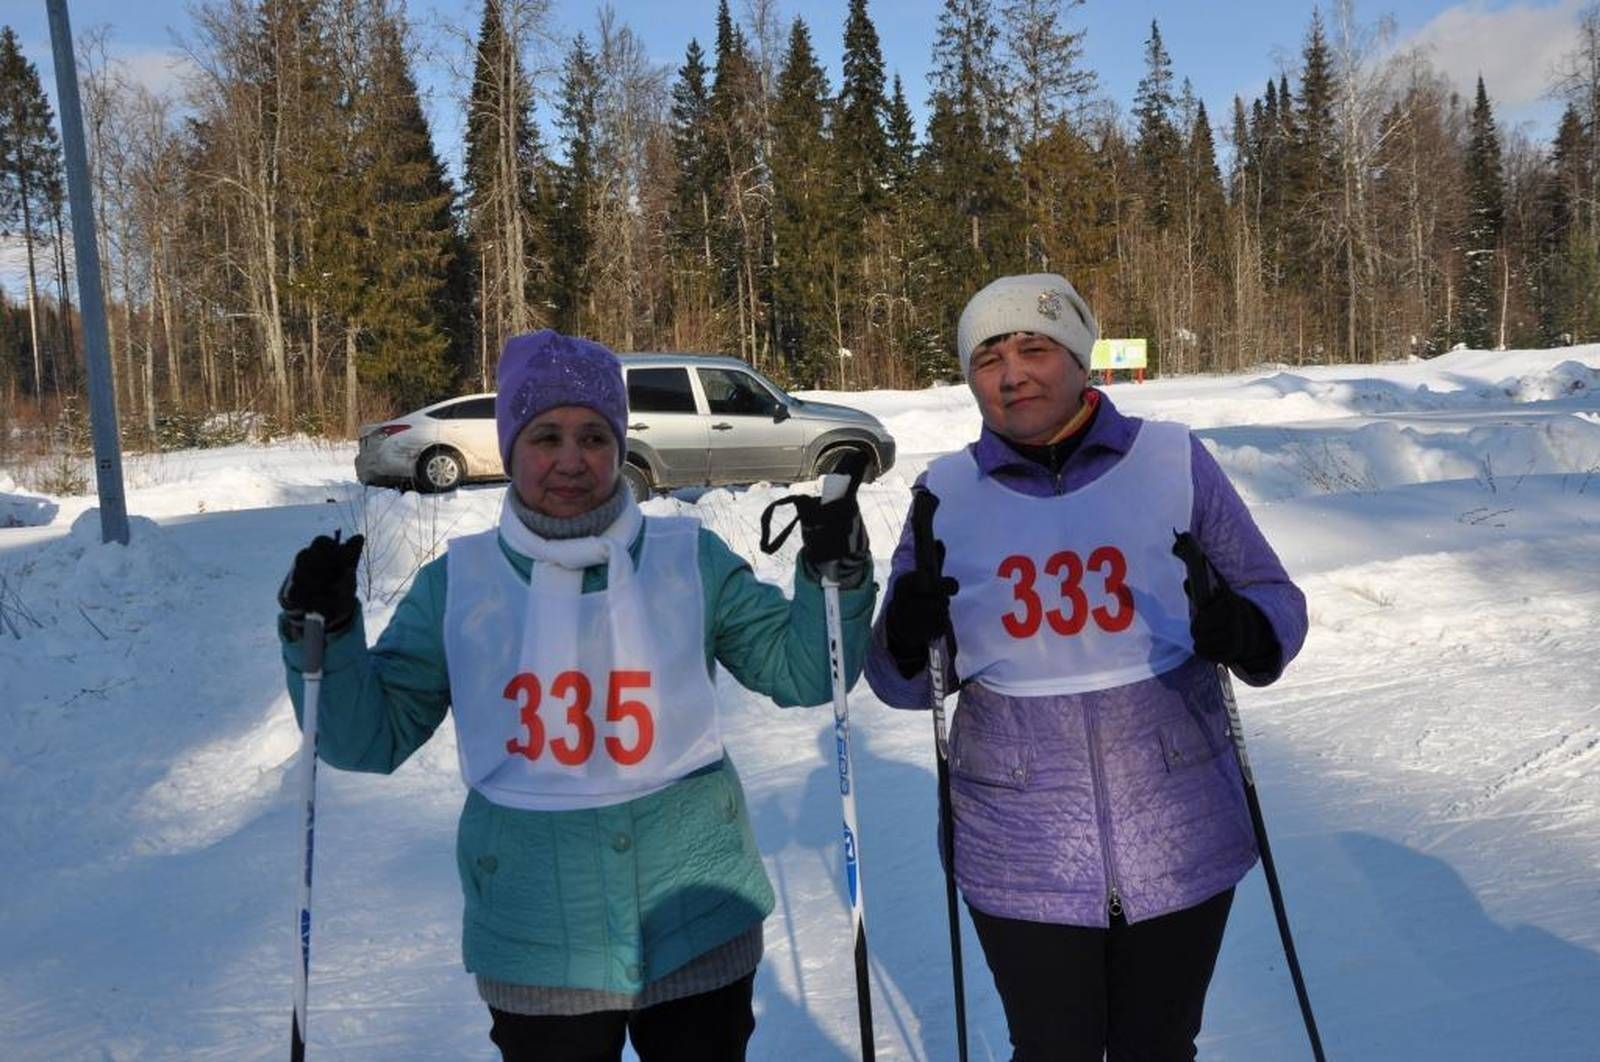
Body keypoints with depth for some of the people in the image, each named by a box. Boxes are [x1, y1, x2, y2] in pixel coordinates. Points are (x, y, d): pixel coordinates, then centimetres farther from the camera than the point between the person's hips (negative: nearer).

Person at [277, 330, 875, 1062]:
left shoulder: (689, 560, -3)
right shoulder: (457, 584, -2)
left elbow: (800, 669, 1)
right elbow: (371, 734, 0)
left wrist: (835, 575, -14)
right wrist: (323, 633, -14)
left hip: (698, 928, 0)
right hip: (537, 948, 0)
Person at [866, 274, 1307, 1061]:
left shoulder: (1173, 462, -3)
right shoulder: (947, 493, 0)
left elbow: (1274, 597, 2)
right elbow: (904, 684, 4)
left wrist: (1246, 632, -21)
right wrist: (909, 640, -19)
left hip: (1176, 842, 0)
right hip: (1023, 857, 0)